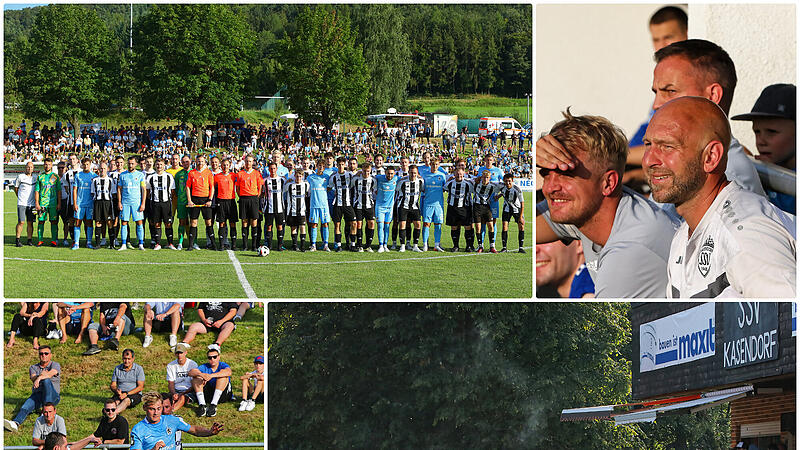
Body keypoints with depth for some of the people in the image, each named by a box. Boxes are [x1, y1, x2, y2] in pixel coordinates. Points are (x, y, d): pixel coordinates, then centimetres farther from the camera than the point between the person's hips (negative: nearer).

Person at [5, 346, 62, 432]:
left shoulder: (55, 365, 7)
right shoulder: (33, 368, 19)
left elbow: (51, 373, -17)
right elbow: (33, 378, -3)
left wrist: (40, 378, -36)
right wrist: (41, 375, -26)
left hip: (53, 396, -3)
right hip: (37, 395, 3)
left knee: (46, 381, -33)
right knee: (26, 406, -29)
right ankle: (15, 423, -54)